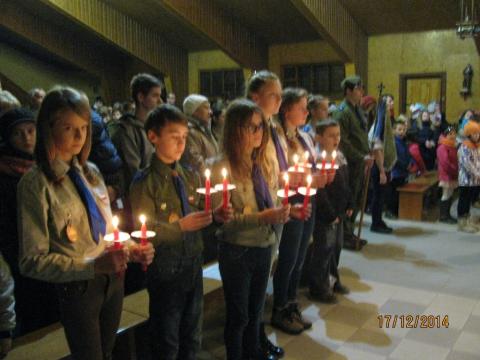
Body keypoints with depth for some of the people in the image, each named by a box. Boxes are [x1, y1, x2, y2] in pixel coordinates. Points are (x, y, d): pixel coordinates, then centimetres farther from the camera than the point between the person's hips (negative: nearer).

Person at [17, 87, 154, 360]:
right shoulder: (36, 183, -16)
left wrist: (132, 249, -8)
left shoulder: (91, 173, 3)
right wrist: (93, 266, -26)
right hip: (78, 286, -5)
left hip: (113, 278, 5)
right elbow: (33, 262, -16)